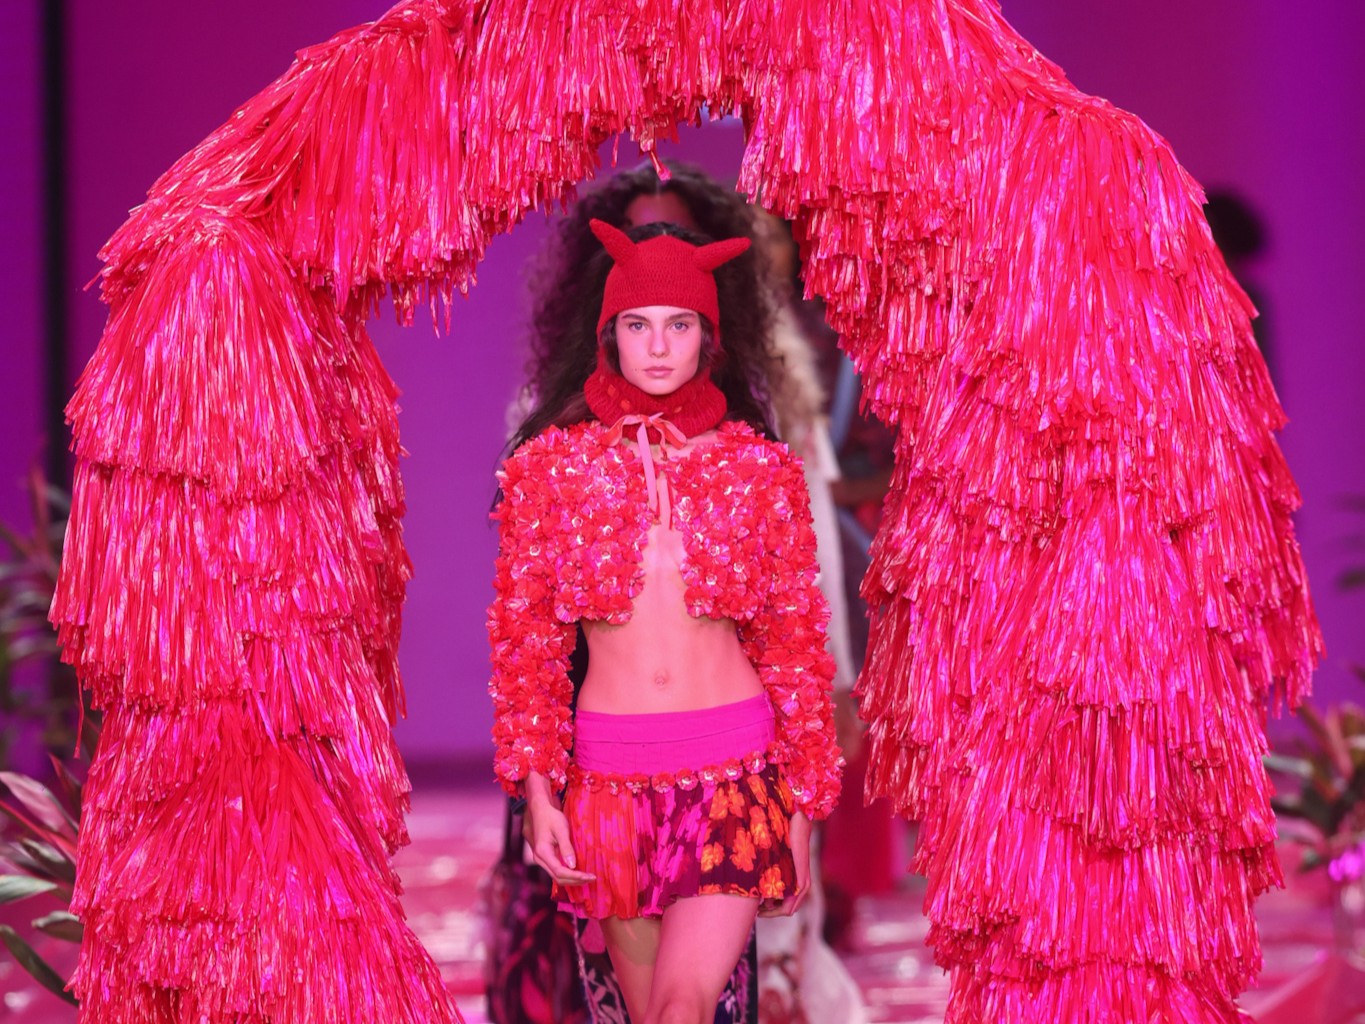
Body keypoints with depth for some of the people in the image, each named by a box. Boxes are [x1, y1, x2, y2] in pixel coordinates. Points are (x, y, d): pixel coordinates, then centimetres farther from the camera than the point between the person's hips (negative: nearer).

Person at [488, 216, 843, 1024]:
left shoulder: (760, 470, 4)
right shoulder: (552, 464, 5)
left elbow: (796, 641, 7)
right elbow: (524, 636, 6)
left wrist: (803, 806, 6)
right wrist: (537, 788, -2)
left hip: (737, 766, -1)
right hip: (609, 768, 1)